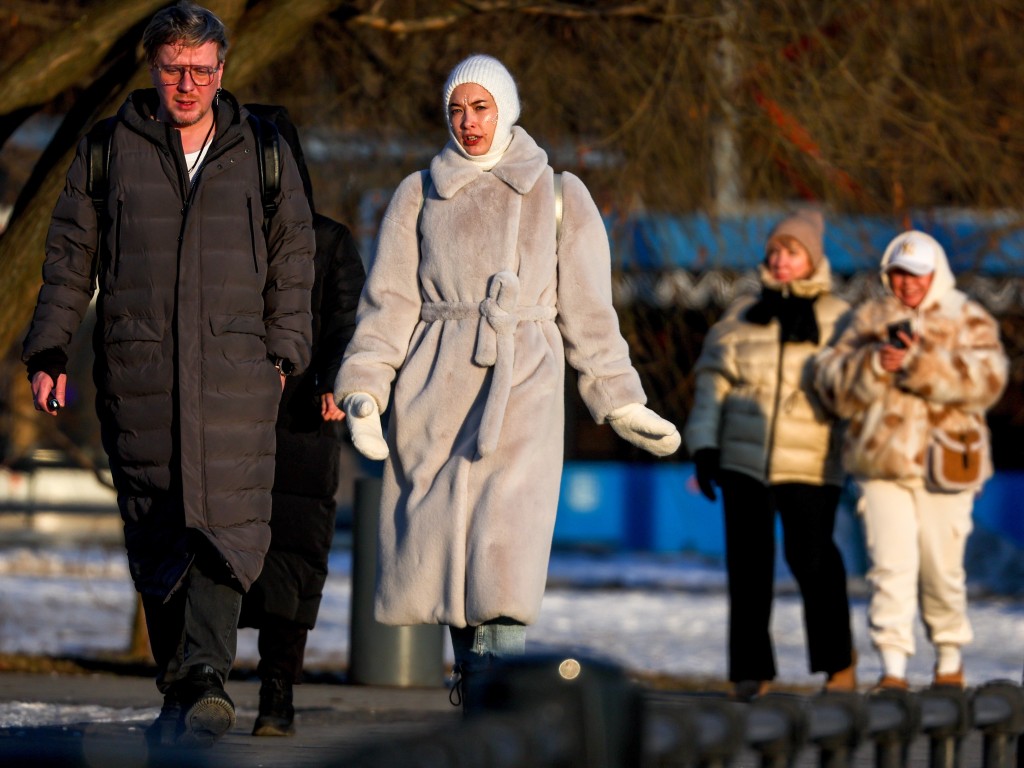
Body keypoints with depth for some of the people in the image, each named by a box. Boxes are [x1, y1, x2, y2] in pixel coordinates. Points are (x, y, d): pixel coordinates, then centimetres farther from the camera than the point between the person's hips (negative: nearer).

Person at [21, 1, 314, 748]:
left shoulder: (263, 156, 11)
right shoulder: (108, 152, 9)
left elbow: (292, 261, 16)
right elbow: (69, 259, 11)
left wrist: (283, 352, 8)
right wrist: (49, 354, 5)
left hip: (235, 370, 0)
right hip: (136, 371, 1)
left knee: (227, 519, -15)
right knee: (155, 534, 1)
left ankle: (205, 675, -24)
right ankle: (180, 687, 7)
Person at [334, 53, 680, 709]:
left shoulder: (559, 197, 12)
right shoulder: (420, 195, 14)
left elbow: (587, 313, 13)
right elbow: (390, 303, 9)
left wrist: (624, 404, 8)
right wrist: (364, 388, -4)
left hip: (521, 390, -2)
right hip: (435, 392, 2)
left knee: (502, 555, -17)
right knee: (445, 552, -4)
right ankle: (479, 699, 5)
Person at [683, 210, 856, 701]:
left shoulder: (839, 320, 7)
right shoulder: (741, 316, 11)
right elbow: (713, 380, 10)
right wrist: (704, 445, 1)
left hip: (810, 464, -2)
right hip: (744, 459, 2)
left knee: (812, 558, -8)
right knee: (748, 565, 0)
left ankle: (839, 663, 9)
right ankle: (751, 673, 6)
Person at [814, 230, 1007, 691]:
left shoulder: (969, 322, 6)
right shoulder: (869, 320, 13)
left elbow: (985, 380, -12)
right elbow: (833, 385, 4)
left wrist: (918, 361, -20)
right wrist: (876, 364, -15)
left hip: (943, 465, -1)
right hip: (881, 462, 1)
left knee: (942, 570, 5)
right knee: (890, 567, -10)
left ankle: (950, 661, 25)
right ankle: (893, 668, -12)